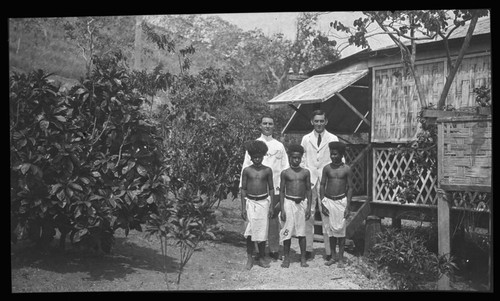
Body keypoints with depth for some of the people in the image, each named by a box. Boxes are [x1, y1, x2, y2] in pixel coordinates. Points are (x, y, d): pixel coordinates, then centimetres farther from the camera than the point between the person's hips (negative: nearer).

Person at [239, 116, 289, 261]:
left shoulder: (279, 146, 9)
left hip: (275, 188, 1)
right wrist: (243, 186, -1)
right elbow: (246, 166, 6)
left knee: (273, 218, 3)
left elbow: (285, 167, 9)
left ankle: (274, 250, 12)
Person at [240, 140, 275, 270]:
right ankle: (250, 258, 10)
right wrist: (243, 207, -1)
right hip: (250, 202, 0)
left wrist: (271, 206, 1)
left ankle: (261, 258, 17)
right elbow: (243, 189, 3)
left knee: (262, 232, 4)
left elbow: (271, 188, 7)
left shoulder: (267, 170, 2)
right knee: (249, 232, -3)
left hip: (263, 202, 0)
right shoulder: (246, 170, 1)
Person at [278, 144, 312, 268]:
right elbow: (282, 191, 1)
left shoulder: (305, 172, 4)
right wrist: (282, 209, -4)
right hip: (288, 202, -1)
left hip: (301, 203, 1)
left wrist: (309, 207, 2)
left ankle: (303, 258, 14)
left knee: (302, 232, 4)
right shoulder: (285, 173, 0)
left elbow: (308, 190, 7)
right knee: (287, 231, 2)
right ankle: (286, 258, 13)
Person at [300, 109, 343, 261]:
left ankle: (329, 251, 3)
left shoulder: (333, 139, 5)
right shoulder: (306, 139, 11)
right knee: (308, 215, 2)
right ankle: (308, 249, 9)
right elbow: (302, 160, 12)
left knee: (327, 216, -4)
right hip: (309, 180, 2)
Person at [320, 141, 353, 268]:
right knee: (331, 229, 7)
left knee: (340, 229, 0)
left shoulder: (347, 169, -3)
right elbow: (322, 186, 5)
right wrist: (323, 204, -2)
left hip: (341, 201, -2)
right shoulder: (327, 168, 2)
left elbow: (350, 188, -2)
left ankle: (341, 257, 11)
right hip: (328, 201, 2)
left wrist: (348, 207, -7)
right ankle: (333, 256, 17)